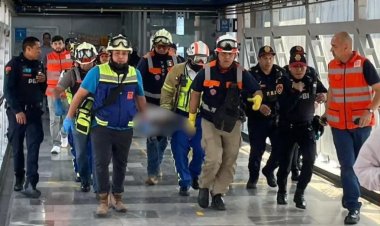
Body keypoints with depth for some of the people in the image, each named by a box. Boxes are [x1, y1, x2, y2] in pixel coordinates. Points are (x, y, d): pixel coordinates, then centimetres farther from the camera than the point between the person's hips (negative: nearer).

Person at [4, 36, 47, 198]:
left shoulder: (39, 65, 11)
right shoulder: (14, 64, -8)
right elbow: (8, 90, -14)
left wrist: (43, 81, -2)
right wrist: (17, 111, -20)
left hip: (34, 111, 4)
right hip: (16, 111, -4)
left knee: (34, 146, -8)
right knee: (17, 147, 7)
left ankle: (30, 184, -12)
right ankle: (19, 179, 25)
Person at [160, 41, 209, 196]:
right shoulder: (178, 70, -2)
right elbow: (167, 91, 3)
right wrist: (166, 111, -2)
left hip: (200, 118, 1)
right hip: (180, 117, -1)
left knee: (200, 151, 3)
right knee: (180, 151, 0)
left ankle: (194, 174, 29)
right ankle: (184, 182, 11)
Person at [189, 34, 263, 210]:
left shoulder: (241, 73, -8)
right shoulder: (207, 71, -10)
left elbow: (257, 90, -5)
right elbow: (195, 93, 2)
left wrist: (257, 98, -29)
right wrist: (192, 116, 5)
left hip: (232, 123, 3)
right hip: (210, 121, -2)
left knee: (229, 162, 8)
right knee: (213, 159, -14)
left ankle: (217, 194, 25)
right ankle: (204, 187, 13)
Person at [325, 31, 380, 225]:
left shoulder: (363, 64, -11)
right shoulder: (332, 65, 5)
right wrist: (327, 111, 15)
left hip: (361, 124, -3)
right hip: (339, 124, 3)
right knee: (347, 165, -3)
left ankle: (350, 200, 26)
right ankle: (353, 207, -1)